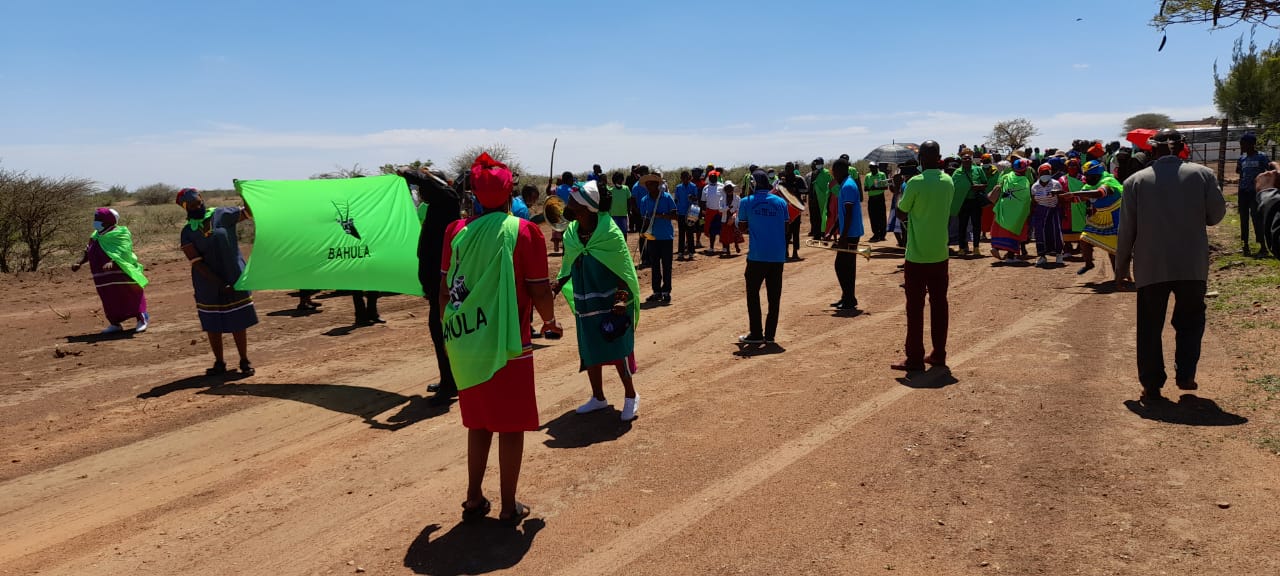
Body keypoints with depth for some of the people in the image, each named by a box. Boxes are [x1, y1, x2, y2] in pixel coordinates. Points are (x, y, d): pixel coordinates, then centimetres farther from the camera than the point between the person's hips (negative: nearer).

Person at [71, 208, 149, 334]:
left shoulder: (120, 234, -12)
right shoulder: (96, 236, 12)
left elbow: (122, 252, -23)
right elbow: (88, 252, 19)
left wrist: (112, 262, -37)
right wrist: (79, 263, 6)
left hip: (120, 273, -7)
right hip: (104, 277, 7)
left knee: (130, 296, 0)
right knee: (109, 300, 11)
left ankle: (141, 319, 11)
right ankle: (115, 324, 21)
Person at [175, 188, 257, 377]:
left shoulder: (222, 215, 0)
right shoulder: (187, 232, -1)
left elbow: (248, 211, -7)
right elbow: (196, 263, -8)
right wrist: (220, 284, -17)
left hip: (234, 278, -1)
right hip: (208, 285, 1)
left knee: (238, 321, 4)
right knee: (212, 325, 8)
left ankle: (244, 361, 15)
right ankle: (219, 363, 21)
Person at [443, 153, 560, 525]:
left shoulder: (457, 231, 2)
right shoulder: (524, 232, -8)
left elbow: (444, 291, 5)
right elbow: (540, 291, -8)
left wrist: (451, 333, 19)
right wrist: (550, 321, 11)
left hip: (465, 344, 4)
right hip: (508, 344, -4)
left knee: (478, 423, 19)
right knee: (511, 425, 9)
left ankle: (474, 500, 25)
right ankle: (509, 506, 18)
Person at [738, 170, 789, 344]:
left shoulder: (747, 202, -2)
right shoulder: (781, 202, 4)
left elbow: (742, 227, 6)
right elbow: (786, 228, 8)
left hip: (757, 256, -3)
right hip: (778, 256, 3)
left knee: (753, 294, 9)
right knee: (774, 296, 9)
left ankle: (756, 334, 8)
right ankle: (770, 334, 11)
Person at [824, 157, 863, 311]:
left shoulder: (848, 186, -16)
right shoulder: (845, 185, 16)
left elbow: (848, 214, -21)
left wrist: (843, 236, -22)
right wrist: (831, 232, 20)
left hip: (849, 234, -10)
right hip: (850, 233, 10)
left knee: (841, 265, -6)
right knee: (847, 266, 13)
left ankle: (849, 299, -1)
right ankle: (848, 298, 19)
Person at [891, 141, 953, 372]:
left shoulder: (915, 183, -14)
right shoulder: (949, 182, 4)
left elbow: (901, 214, -3)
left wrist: (899, 194, 14)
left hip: (917, 256, -5)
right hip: (940, 254, 5)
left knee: (915, 307, 0)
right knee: (939, 304, 11)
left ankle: (914, 358, 2)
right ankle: (938, 354, 18)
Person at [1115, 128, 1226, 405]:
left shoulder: (1136, 181, -2)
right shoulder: (1202, 174, -2)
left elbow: (1127, 227, -1)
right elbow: (1216, 214, 2)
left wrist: (1122, 263, 9)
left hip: (1151, 267, -1)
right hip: (1192, 265, 1)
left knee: (1150, 329, 8)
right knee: (1190, 321, 20)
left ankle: (1152, 387, 9)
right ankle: (1185, 374, 13)